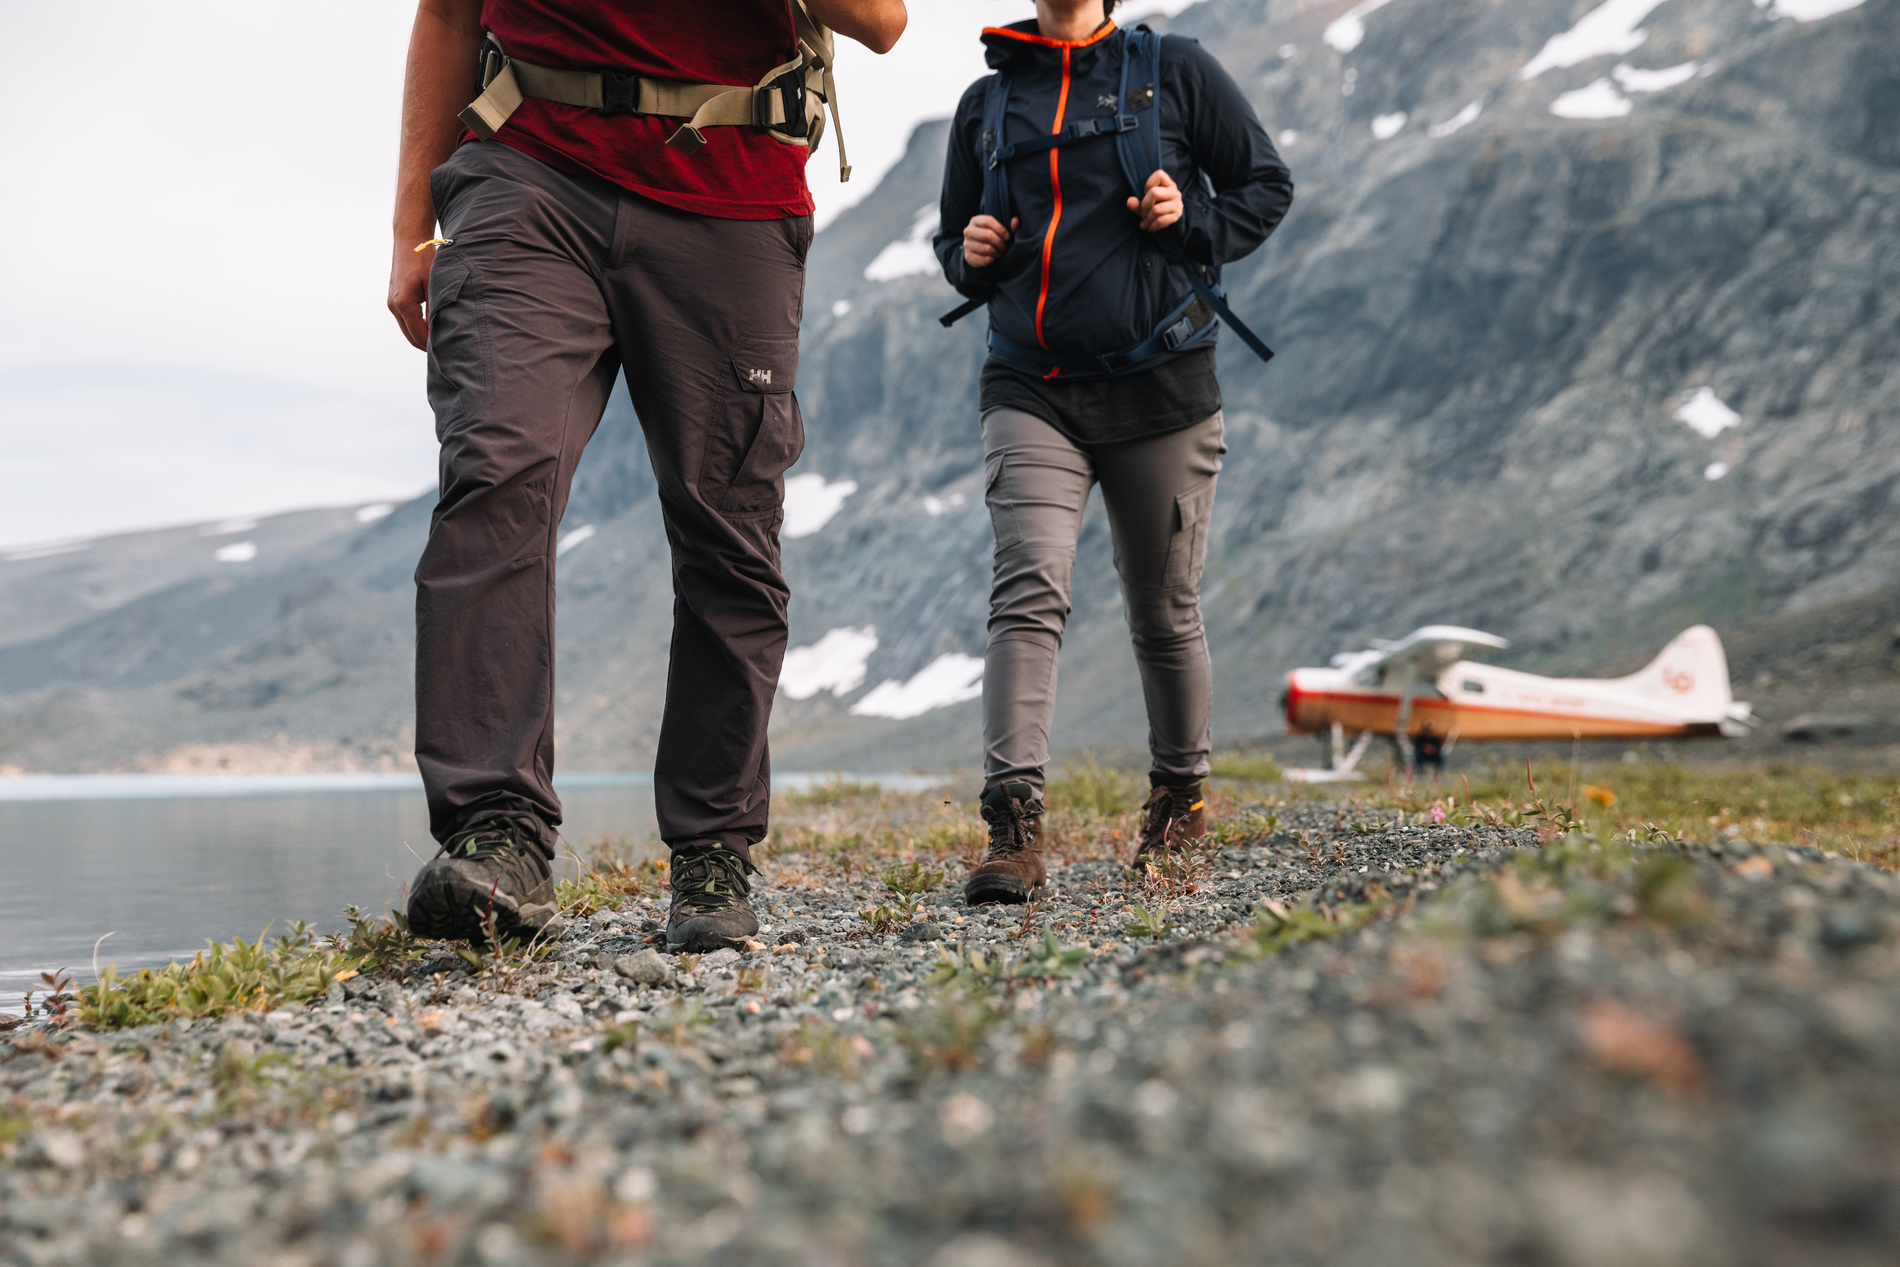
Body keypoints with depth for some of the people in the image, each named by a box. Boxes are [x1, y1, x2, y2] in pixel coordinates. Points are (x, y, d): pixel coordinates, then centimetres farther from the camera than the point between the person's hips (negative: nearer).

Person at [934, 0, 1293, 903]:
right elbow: (951, 235, 24)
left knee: (1163, 613, 9)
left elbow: (1267, 185, 11)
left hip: (1159, 386, -1)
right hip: (1031, 393, 1)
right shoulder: (984, 103, 14)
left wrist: (1193, 221, -9)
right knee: (1028, 590, -18)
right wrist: (969, 255, 0)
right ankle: (1013, 826, -22)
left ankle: (1181, 788, 31)